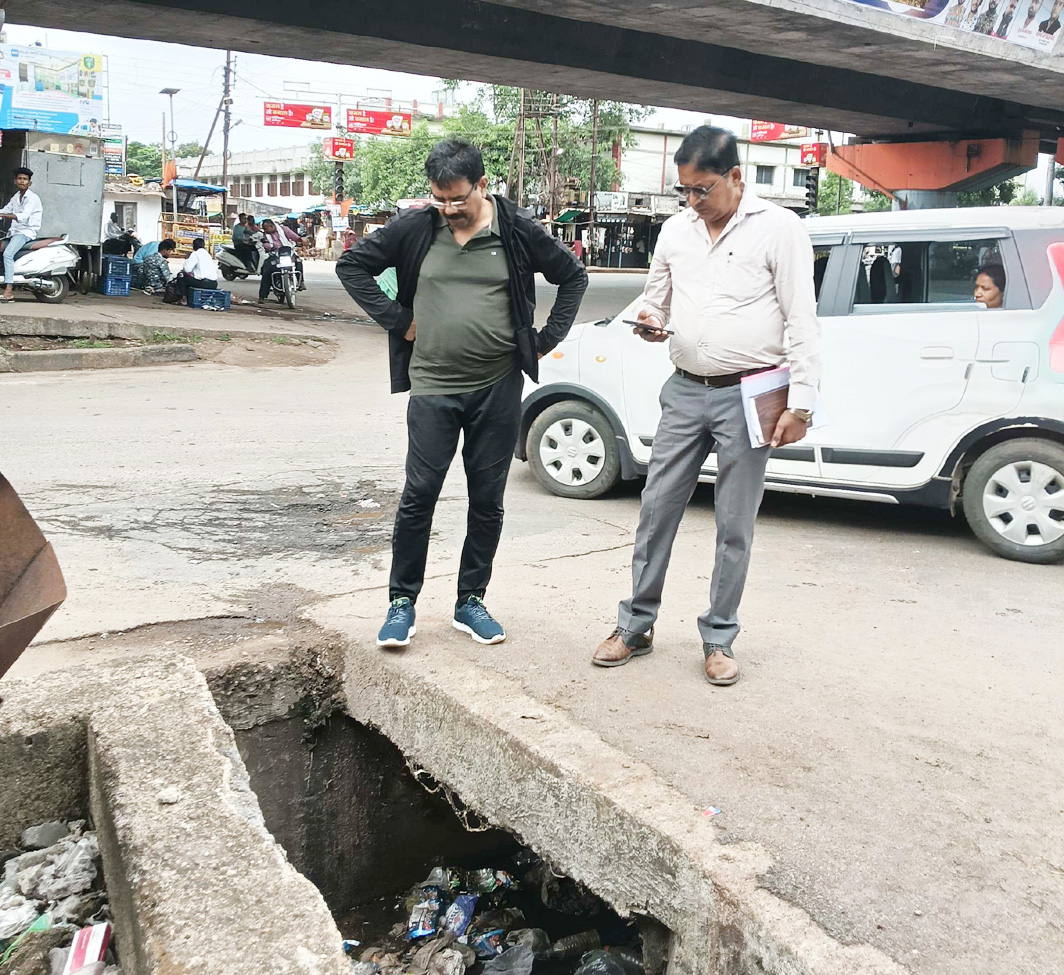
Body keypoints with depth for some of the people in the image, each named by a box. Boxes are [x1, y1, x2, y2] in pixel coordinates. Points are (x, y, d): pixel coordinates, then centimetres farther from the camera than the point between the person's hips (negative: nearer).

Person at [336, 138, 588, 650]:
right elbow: (352, 264, 7)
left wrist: (546, 340, 4)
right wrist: (397, 320, 0)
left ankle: (470, 601, 22)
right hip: (433, 388, -1)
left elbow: (573, 276, 11)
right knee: (418, 497, -2)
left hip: (499, 390, 1)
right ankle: (402, 601, 12)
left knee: (487, 502, 8)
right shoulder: (415, 228, -1)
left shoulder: (518, 232, -1)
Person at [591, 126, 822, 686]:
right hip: (686, 391, 5)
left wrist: (800, 405, -14)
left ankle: (718, 639, 17)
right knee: (656, 509, 7)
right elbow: (656, 298, 22)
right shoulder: (676, 230, 10)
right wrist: (649, 322, -3)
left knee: (735, 525, 3)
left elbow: (802, 323, -8)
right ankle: (636, 626, 20)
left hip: (746, 396, -5)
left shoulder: (778, 228, -6)